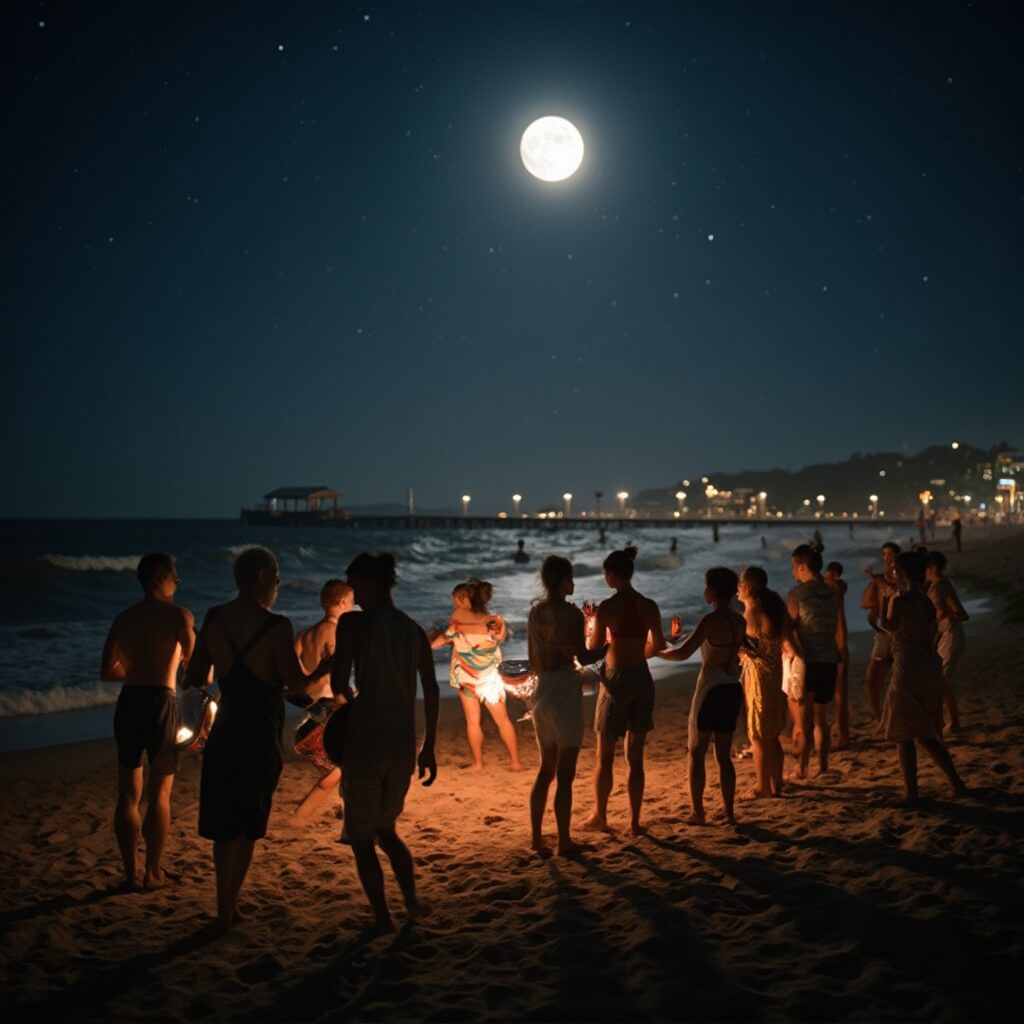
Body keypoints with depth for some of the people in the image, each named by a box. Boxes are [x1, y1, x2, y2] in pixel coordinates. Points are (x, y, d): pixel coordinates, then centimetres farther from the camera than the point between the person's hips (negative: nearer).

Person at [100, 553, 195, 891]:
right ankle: (153, 873, 9)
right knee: (159, 794, 6)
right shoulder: (178, 615, -4)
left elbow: (108, 671, 7)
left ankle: (130, 873, 15)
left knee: (129, 794, 12)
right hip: (160, 702, -4)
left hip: (129, 702, 5)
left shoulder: (124, 618, 10)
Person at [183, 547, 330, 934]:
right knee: (248, 825, 11)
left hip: (224, 732, 5)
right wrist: (322, 669, 3)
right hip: (260, 735, -5)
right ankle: (229, 906, 14)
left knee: (224, 824, 15)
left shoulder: (213, 620, -1)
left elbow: (195, 678, 3)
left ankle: (225, 908, 22)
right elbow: (297, 684, -15)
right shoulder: (276, 626, -17)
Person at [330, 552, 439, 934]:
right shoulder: (414, 630, 7)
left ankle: (383, 918, 14)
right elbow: (432, 694, 8)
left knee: (361, 838, 12)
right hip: (403, 742, 5)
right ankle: (412, 903, 24)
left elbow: (338, 683, -12)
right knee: (386, 828, 26)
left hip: (366, 739, -5)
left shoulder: (354, 623, -9)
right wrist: (428, 748, 15)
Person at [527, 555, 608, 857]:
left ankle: (536, 836, 18)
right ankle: (564, 842, 7)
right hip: (566, 693, -7)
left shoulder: (535, 612, 8)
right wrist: (611, 645, -1)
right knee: (565, 773, 1)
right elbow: (584, 657, -15)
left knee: (546, 769, 16)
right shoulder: (570, 613, -13)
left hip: (542, 693, 7)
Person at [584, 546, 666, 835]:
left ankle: (600, 816, 23)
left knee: (604, 756, 12)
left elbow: (594, 648, -6)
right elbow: (658, 644, 6)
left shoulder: (606, 607, -12)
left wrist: (593, 622, 9)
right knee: (635, 757, 11)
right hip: (642, 679, 4)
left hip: (616, 679, -4)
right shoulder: (649, 606, 0)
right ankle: (634, 822, 14)